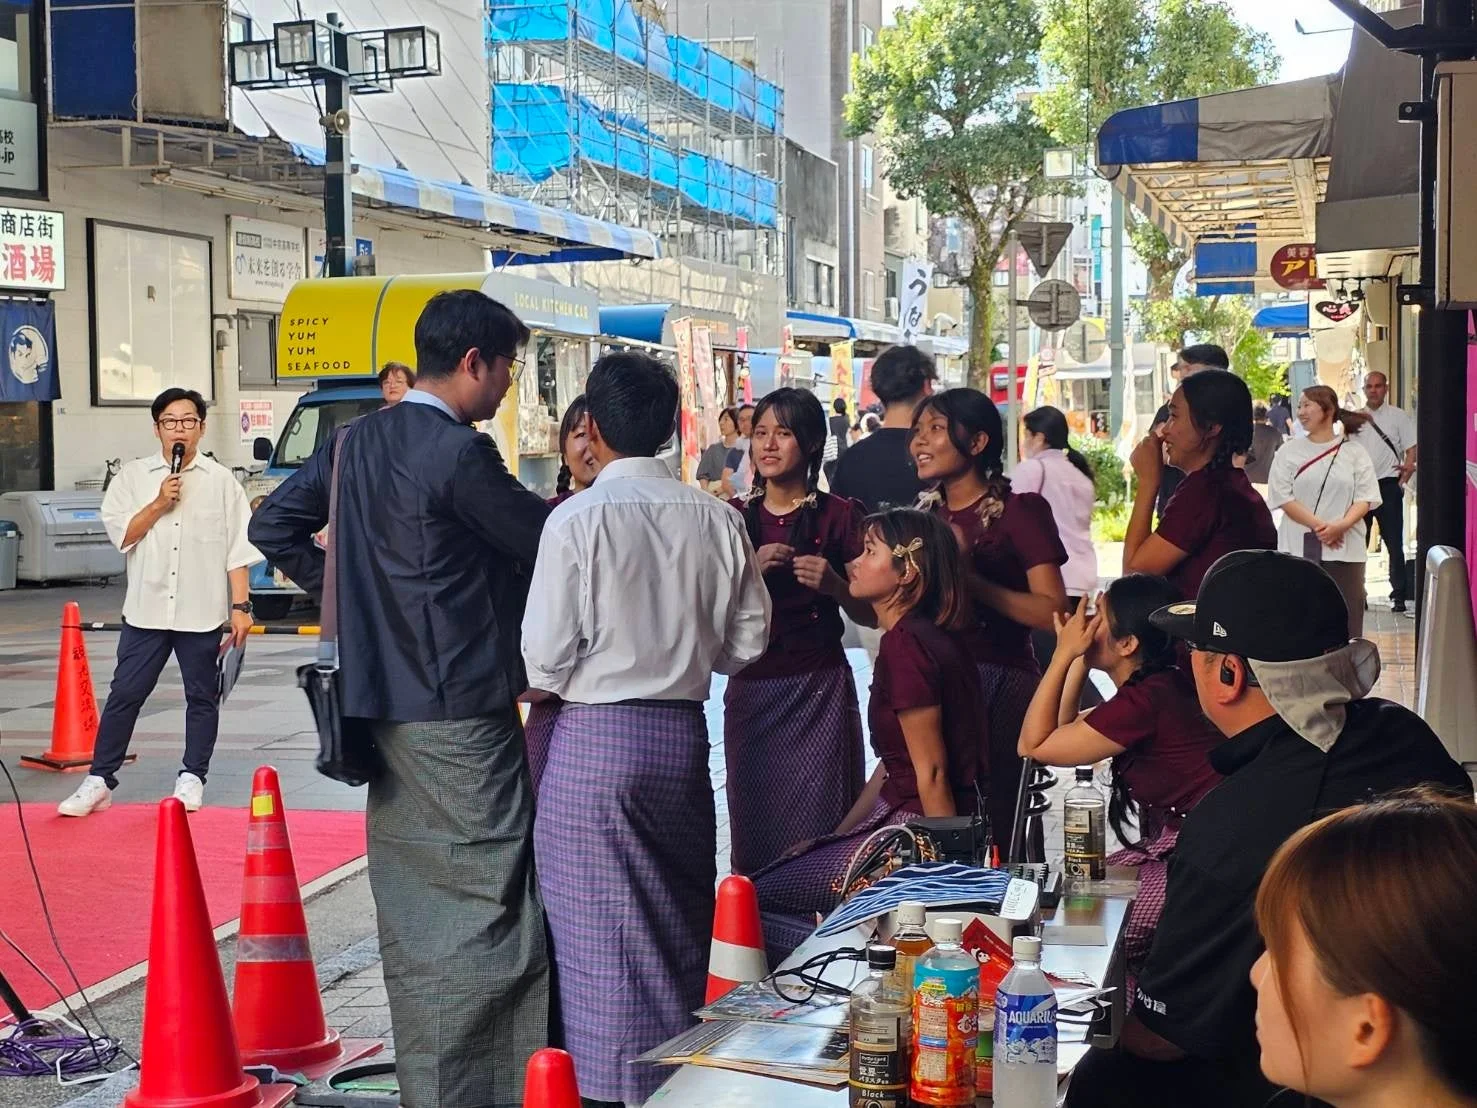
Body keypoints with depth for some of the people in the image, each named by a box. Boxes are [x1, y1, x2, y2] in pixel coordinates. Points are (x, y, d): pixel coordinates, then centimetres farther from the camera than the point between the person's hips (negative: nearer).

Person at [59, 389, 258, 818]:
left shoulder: (221, 481, 3)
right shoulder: (133, 476, 5)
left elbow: (238, 549, 1)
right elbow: (121, 535, -2)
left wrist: (240, 607, -4)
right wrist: (159, 503, -12)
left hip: (202, 612, 0)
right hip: (147, 608, 0)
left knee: (202, 696, 7)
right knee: (125, 694, 1)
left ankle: (192, 778, 19)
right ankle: (99, 780, 8)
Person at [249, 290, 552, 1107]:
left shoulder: (356, 442, 9)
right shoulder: (460, 454, -16)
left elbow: (273, 526, 15)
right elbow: (545, 541, -9)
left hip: (384, 703, 9)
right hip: (461, 710, -9)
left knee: (412, 906, 15)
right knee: (490, 904, -4)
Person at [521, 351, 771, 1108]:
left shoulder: (578, 520, -14)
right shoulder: (716, 520, -2)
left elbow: (547, 654, -12)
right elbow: (746, 640, 5)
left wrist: (547, 683, 9)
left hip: (594, 739, -4)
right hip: (683, 733, 5)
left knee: (602, 932, 5)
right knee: (683, 924, 17)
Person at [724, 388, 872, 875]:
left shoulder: (839, 515, 2)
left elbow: (870, 614, 5)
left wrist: (834, 585, -14)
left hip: (818, 689, -3)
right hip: (750, 687, 3)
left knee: (817, 834, -6)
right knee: (753, 833, 1)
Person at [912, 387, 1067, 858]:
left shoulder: (1019, 510, -6)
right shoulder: (924, 513, 13)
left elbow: (1053, 612, -16)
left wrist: (969, 578, -18)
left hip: (1001, 683, -6)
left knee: (1003, 832, -3)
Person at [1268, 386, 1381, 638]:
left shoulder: (1353, 451, 6)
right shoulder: (1289, 452, 6)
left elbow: (1365, 497, 0)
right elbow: (1283, 497, -3)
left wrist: (1341, 526, -18)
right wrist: (1318, 525, -14)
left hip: (1344, 548, 0)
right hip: (1299, 548, 0)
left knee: (1347, 622, 0)